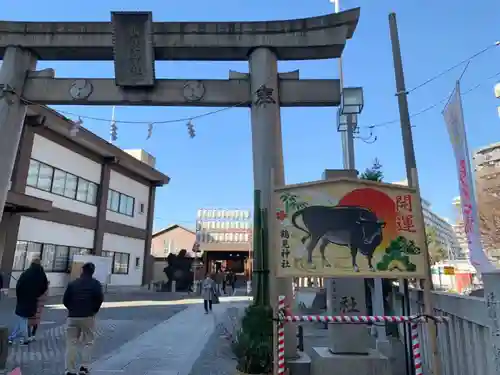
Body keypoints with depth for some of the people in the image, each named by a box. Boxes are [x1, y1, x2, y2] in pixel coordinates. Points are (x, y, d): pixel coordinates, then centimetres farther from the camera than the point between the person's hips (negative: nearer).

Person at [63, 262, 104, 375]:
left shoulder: (72, 283, 8)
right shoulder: (95, 283, 1)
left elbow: (65, 300, 5)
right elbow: (100, 298, -11)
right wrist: (95, 310, 5)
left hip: (73, 316, 2)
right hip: (88, 316, -2)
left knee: (71, 343, 8)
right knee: (87, 342, 11)